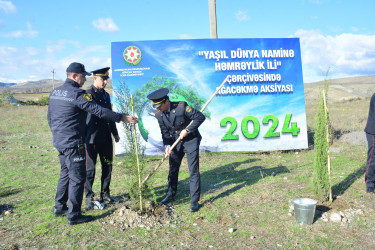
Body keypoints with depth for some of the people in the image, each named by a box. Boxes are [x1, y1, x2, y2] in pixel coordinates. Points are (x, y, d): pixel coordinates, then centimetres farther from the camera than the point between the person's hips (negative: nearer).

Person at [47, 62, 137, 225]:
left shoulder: (54, 92, 11)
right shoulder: (77, 94, -17)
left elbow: (49, 117, 18)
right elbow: (99, 111, -21)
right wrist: (122, 118, -18)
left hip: (59, 142, 9)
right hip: (73, 144, -9)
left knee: (65, 174, 22)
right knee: (77, 177, -1)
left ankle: (59, 207, 33)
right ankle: (73, 215, 7)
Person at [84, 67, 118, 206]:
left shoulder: (106, 95, 15)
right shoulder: (87, 94, -6)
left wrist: (115, 133, 20)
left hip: (106, 138, 7)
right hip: (92, 138, -6)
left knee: (107, 167, 11)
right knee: (90, 168, 3)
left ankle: (105, 194, 24)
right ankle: (89, 196, 17)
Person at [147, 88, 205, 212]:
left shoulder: (181, 106, -22)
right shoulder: (158, 114, -6)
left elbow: (200, 117, -18)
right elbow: (165, 132, 3)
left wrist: (187, 130, -22)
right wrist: (167, 145, -14)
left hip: (190, 141, -5)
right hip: (175, 142, 5)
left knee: (193, 171, -4)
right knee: (172, 169, 14)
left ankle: (195, 200, 5)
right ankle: (171, 194, 34)